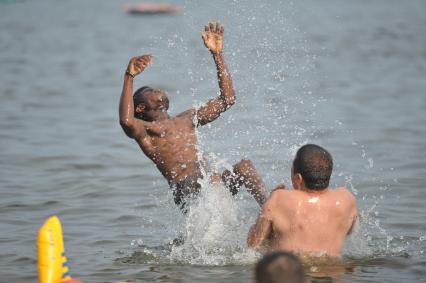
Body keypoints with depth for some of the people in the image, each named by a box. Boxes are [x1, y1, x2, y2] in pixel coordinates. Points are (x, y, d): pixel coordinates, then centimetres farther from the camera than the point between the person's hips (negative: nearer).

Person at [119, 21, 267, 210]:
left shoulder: (186, 120, 29)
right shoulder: (145, 131, 8)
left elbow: (227, 99, 28)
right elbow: (126, 121, -18)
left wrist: (217, 54, 25)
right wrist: (129, 77, -15)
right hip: (186, 191, -6)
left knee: (244, 166, -21)